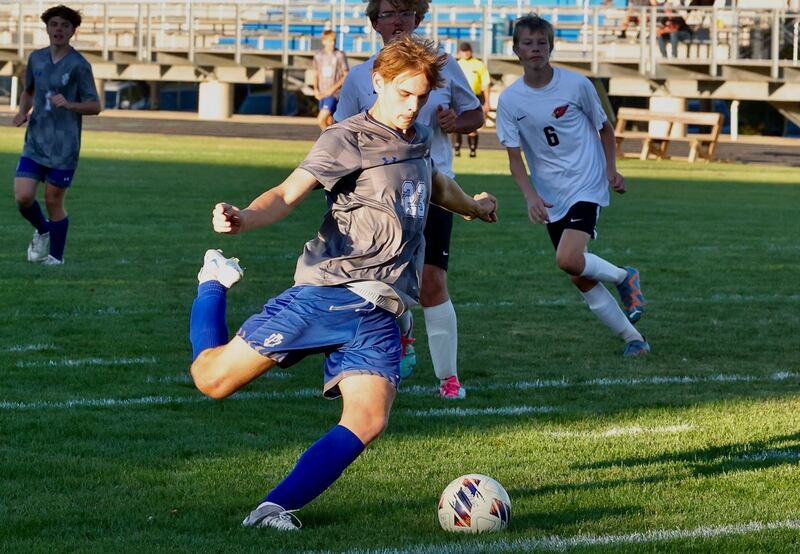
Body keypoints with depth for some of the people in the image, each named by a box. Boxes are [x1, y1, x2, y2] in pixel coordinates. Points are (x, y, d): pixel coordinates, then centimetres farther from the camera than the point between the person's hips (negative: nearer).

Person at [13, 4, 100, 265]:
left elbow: (94, 106, -7)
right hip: (35, 143, 4)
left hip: (64, 147, -4)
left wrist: (69, 105, -25)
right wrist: (23, 111, 5)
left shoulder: (78, 65, -7)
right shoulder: (36, 58, 8)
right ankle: (42, 232, 24)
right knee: (23, 197, -7)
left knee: (53, 202, 0)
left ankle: (56, 257, 17)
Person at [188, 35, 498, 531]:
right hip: (327, 292, -5)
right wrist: (243, 220, -38)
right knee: (212, 377, -3)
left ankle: (278, 508, -16)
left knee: (367, 423, -19)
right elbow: (288, 195, -17)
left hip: (380, 315, 5)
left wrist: (475, 207, 63)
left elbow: (436, 184, 44)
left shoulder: (418, 139, 19)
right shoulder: (346, 140, -3)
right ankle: (215, 282, 27)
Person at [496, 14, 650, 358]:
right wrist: (531, 197, -19)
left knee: (568, 259, -25)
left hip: (587, 186, -3)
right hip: (551, 198, 4)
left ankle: (623, 277, 3)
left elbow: (604, 127, 8)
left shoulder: (577, 85, -7)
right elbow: (515, 158, -3)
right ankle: (633, 339, 18)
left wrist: (611, 169, -5)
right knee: (582, 281, 4)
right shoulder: (509, 100, -3)